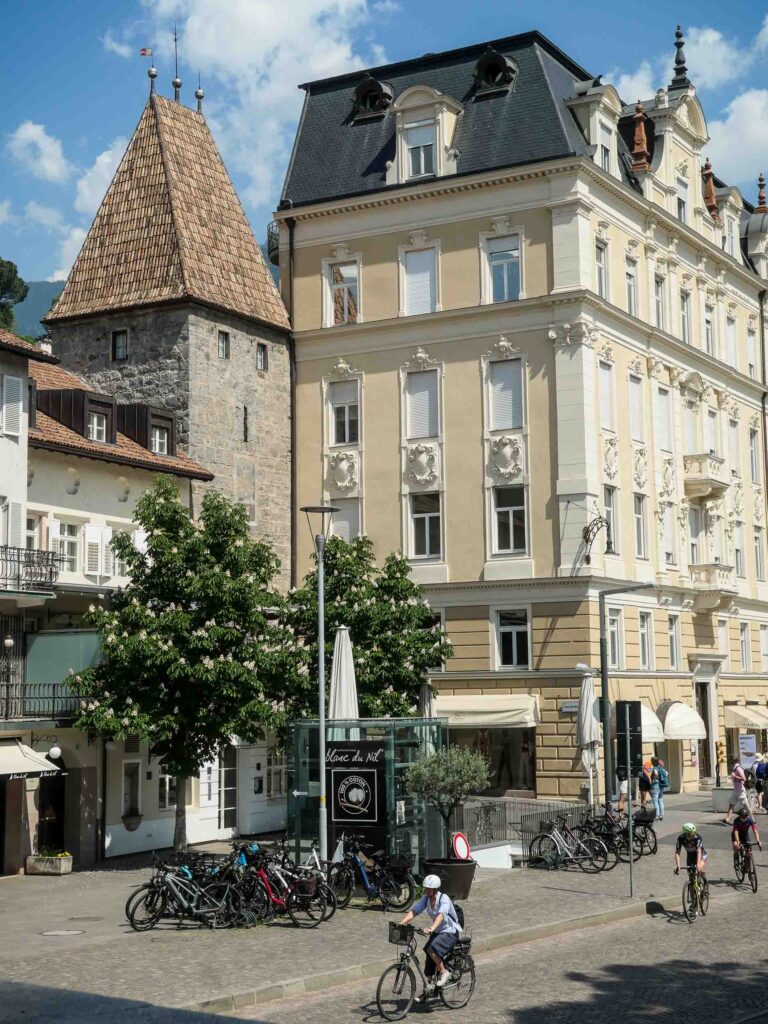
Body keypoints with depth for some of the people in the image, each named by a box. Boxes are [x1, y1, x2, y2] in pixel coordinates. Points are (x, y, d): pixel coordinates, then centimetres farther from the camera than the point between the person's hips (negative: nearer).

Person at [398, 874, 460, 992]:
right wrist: (400, 924, -27)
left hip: (450, 932, -7)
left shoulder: (444, 899, -22)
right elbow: (413, 911, -12)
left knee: (432, 949, -31)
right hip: (437, 932, 7)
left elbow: (441, 915, -38)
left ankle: (444, 973, -12)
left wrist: (431, 928, -55)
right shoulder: (426, 898, -4)